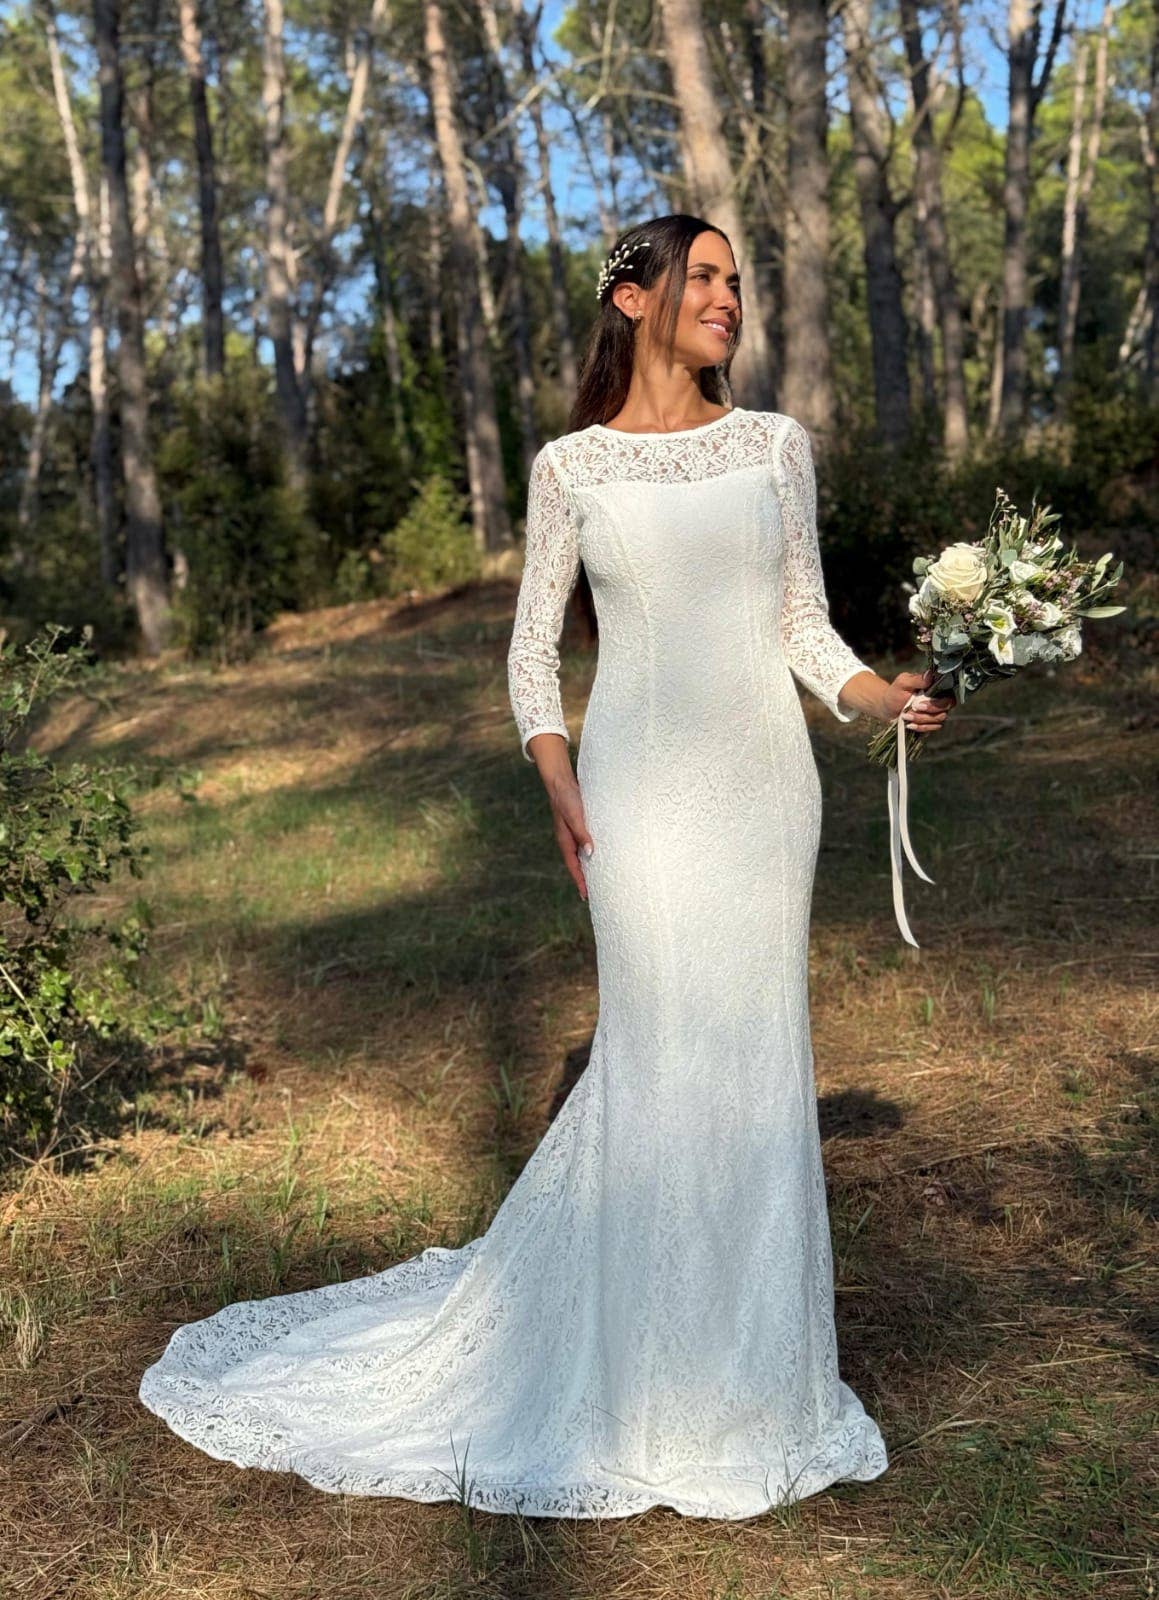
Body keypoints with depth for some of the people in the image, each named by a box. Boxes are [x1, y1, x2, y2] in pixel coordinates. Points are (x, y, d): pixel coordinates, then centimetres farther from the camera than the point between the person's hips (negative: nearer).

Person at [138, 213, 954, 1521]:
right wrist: (559, 790, -9)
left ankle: (738, 1352, 25)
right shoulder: (572, 466, 3)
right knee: (657, 1048, -2)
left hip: (762, 774, 3)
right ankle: (655, 1382, 17)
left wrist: (877, 693, -9)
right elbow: (533, 644, 4)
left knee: (753, 1048, 7)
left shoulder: (775, 444, 9)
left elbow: (802, 619, 10)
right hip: (640, 776, -3)